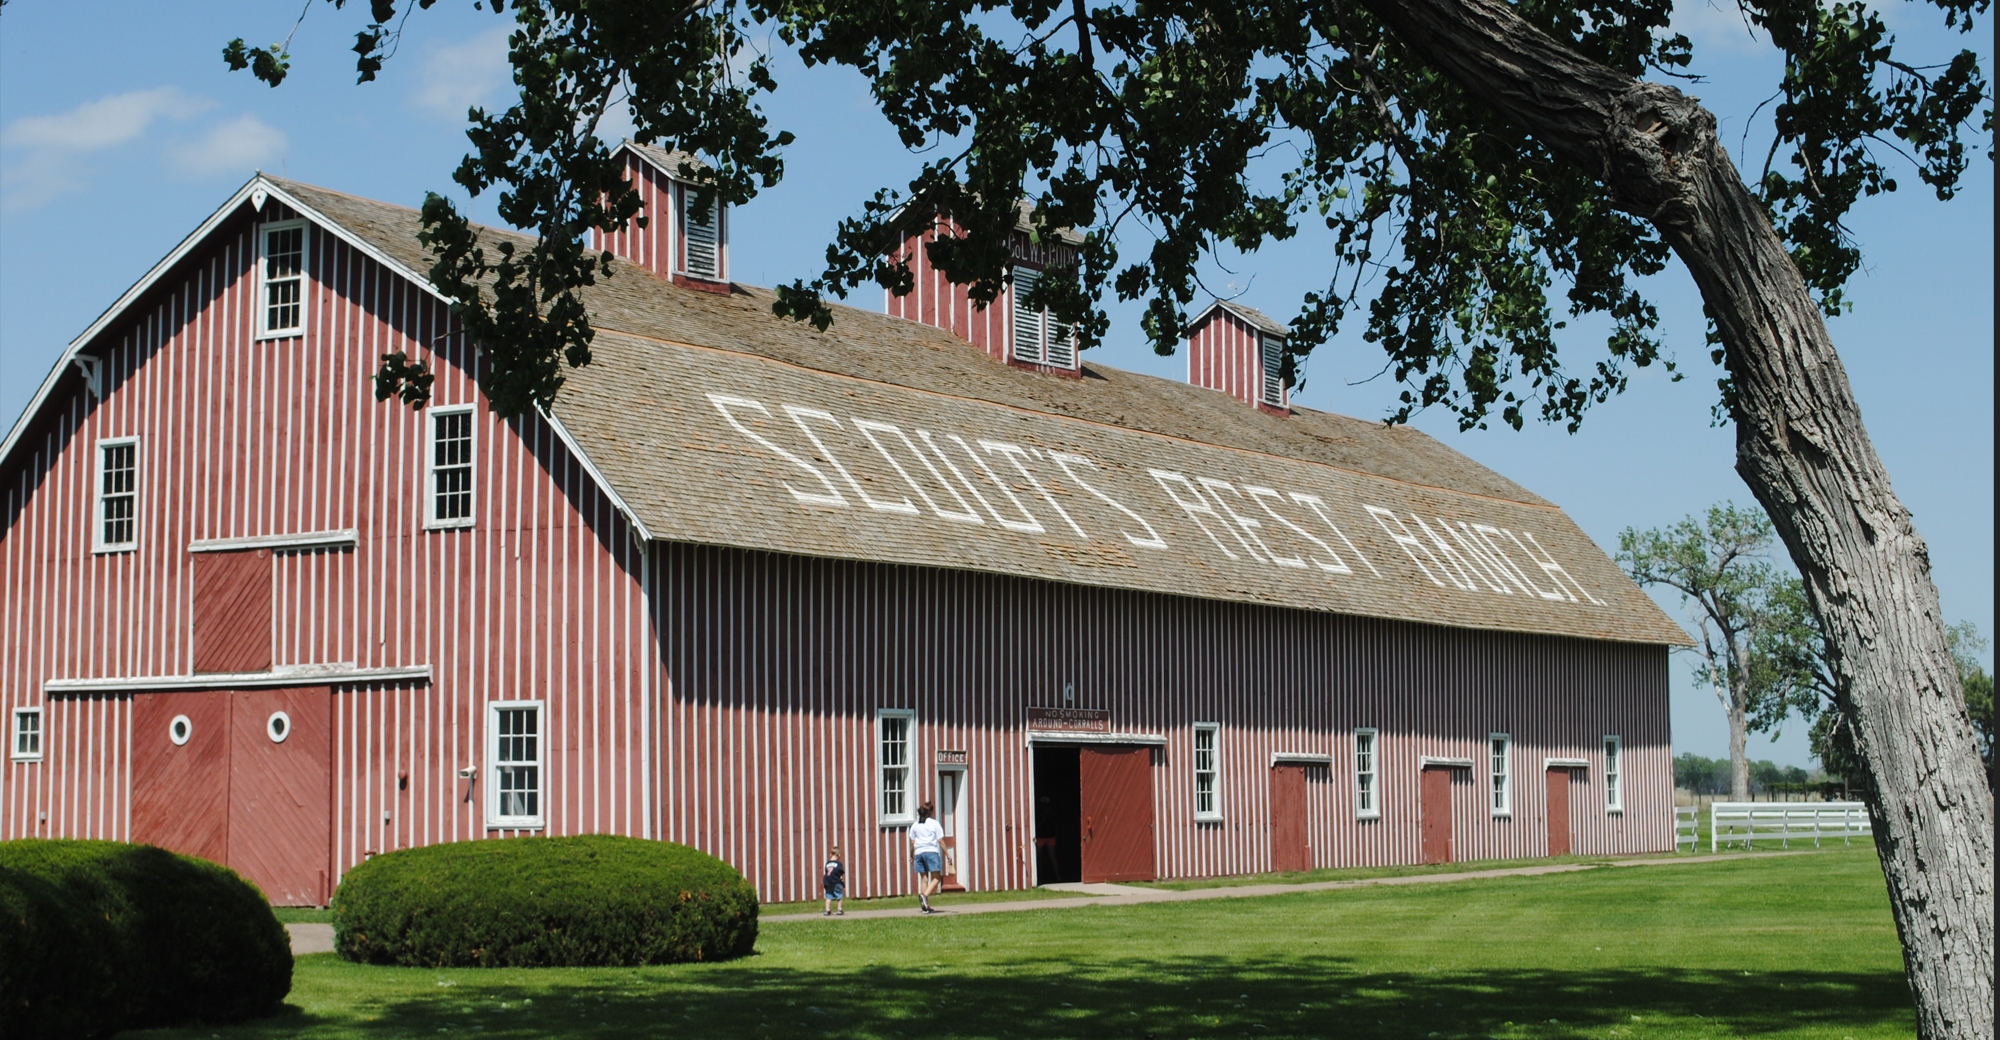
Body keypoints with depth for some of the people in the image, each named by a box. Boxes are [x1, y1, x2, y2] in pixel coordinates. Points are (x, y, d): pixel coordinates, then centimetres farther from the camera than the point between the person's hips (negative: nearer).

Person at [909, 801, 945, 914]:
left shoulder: (915, 825, 12)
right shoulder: (935, 824, 2)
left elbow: (912, 843, 9)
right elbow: (941, 841, -1)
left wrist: (911, 855, 21)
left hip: (919, 853, 4)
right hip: (932, 852, -4)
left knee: (924, 879, 7)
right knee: (936, 878, -3)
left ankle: (926, 906, 4)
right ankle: (925, 895, -28)